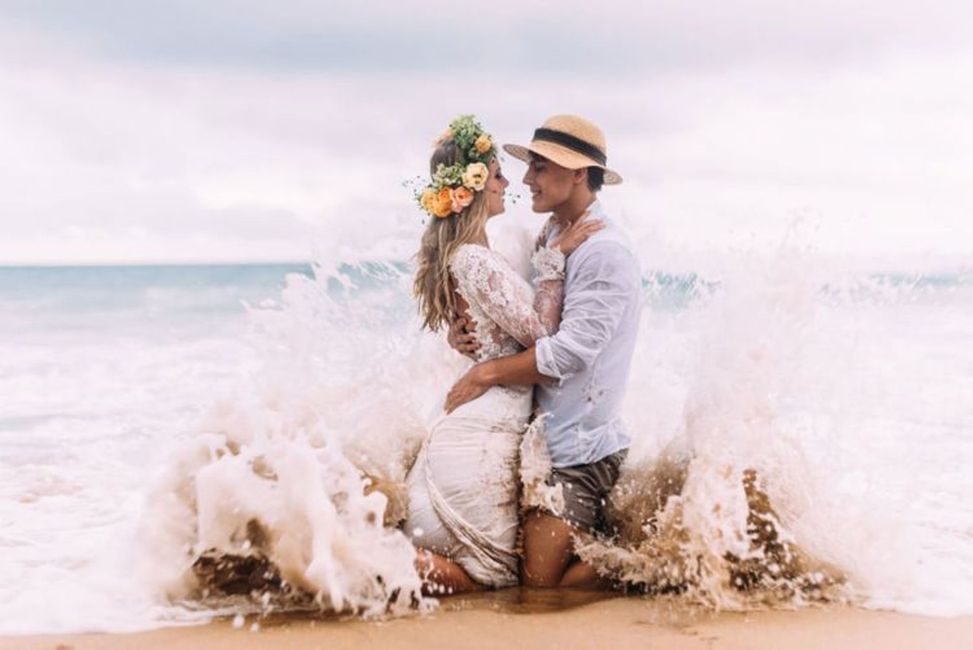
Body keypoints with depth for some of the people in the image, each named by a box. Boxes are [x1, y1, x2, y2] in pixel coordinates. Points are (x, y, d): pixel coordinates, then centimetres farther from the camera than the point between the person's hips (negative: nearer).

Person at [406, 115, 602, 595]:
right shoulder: (475, 260, -17)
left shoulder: (453, 254, 14)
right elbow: (539, 333, -16)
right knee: (499, 572, 5)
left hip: (462, 428, 9)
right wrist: (554, 257, -11)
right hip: (482, 441, -9)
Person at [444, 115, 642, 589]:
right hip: (545, 435, 9)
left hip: (580, 447, -9)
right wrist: (471, 334, -6)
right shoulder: (549, 240, 12)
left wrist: (489, 372, -15)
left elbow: (569, 352, -23)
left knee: (541, 581, -10)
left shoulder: (605, 252, -17)